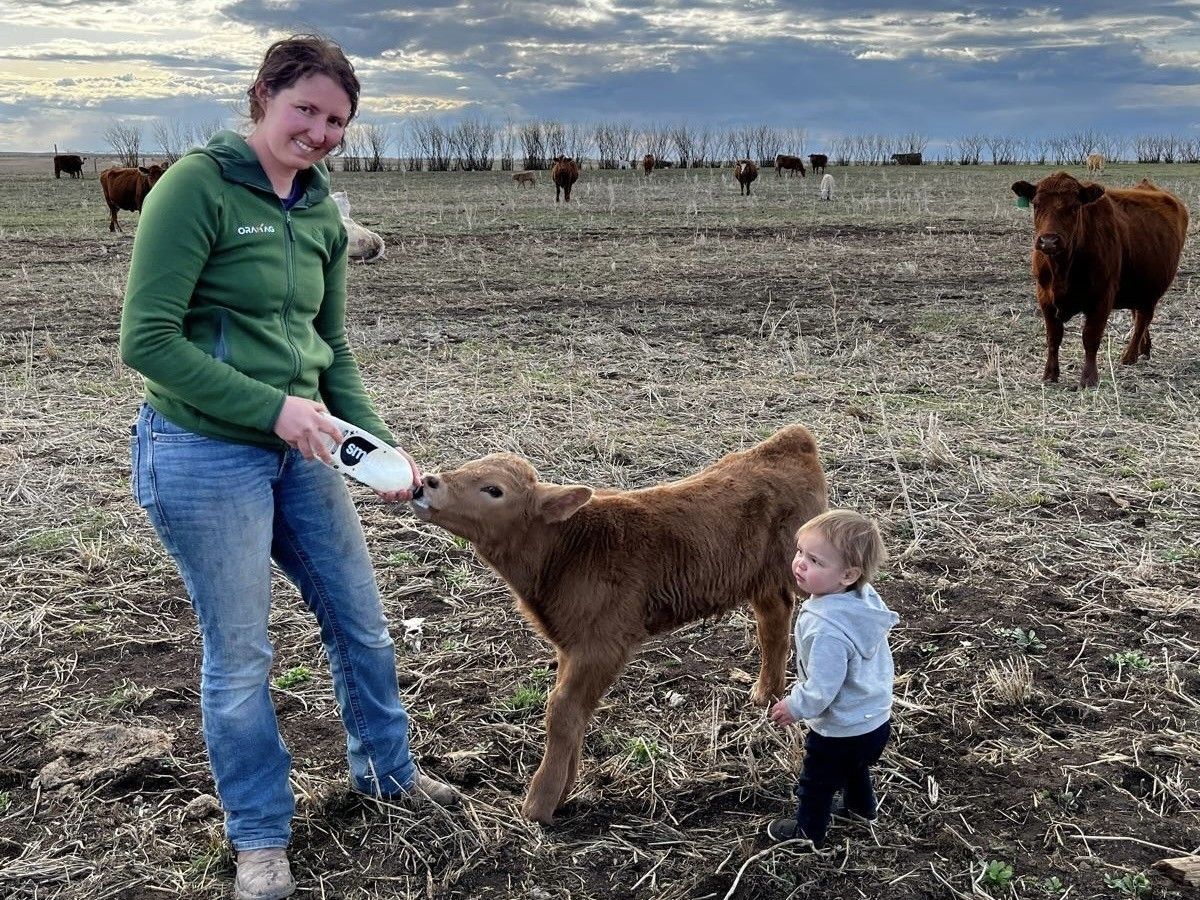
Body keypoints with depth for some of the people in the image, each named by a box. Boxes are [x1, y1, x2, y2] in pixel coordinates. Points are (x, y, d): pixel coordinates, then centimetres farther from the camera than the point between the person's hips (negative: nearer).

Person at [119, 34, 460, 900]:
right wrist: (272, 408, -21)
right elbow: (148, 341, -18)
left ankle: (385, 769, 41)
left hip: (300, 450, 7)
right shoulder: (196, 187, -14)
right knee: (239, 655, 5)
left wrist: (381, 447, -1)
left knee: (362, 622, 16)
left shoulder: (324, 215, 6)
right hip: (204, 455, -7)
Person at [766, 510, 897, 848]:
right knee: (854, 766, 36)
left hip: (840, 731, -8)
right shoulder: (866, 597, -13)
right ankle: (862, 807, 60)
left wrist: (794, 707, -10)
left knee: (816, 783, 20)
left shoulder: (827, 629, -39)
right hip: (876, 718, 8)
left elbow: (821, 690, -32)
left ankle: (808, 831, 43)